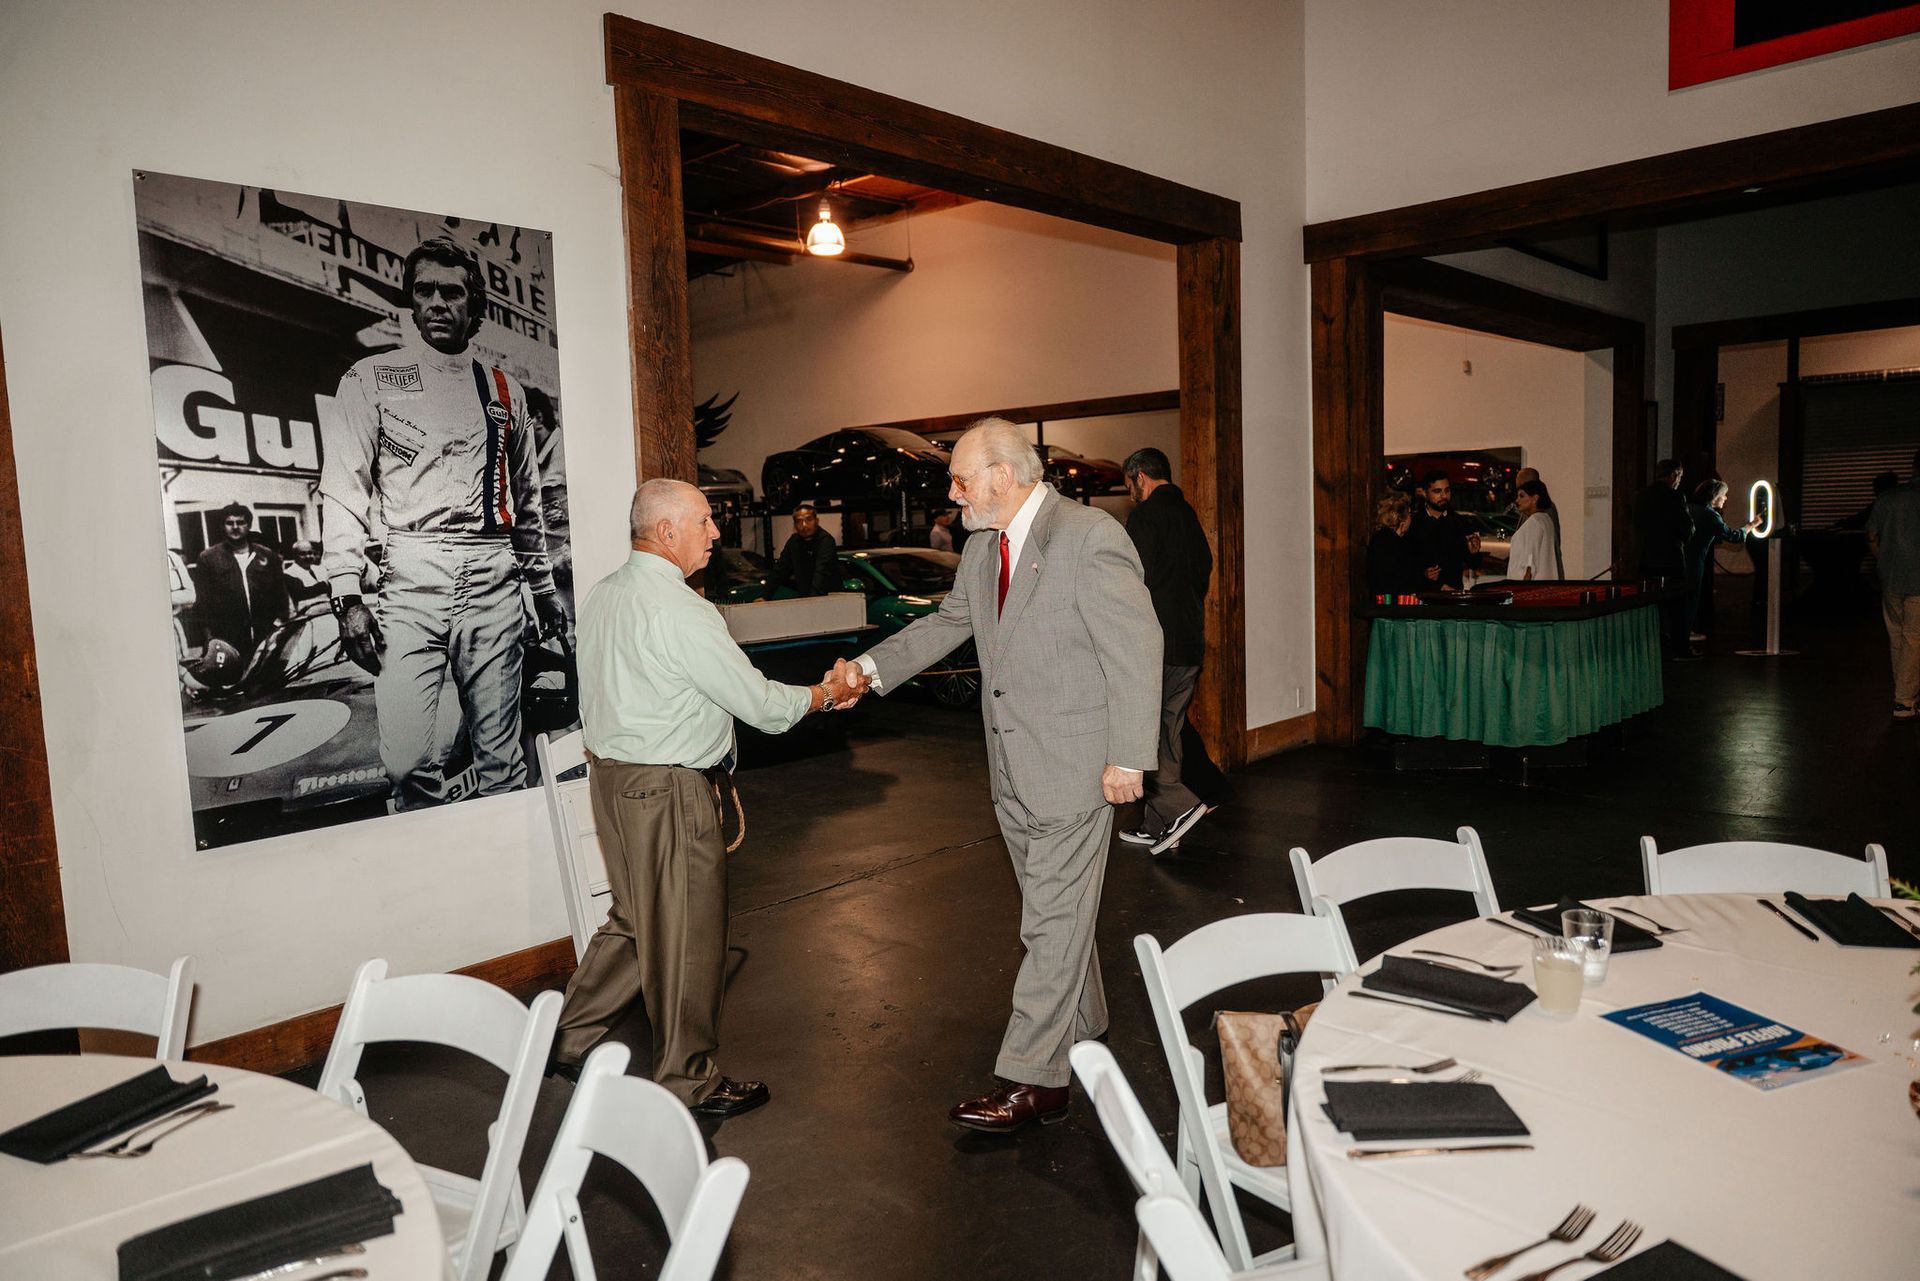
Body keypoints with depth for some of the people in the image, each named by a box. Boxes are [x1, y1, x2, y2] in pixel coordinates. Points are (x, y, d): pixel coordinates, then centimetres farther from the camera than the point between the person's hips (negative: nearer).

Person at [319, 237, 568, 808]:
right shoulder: (371, 379, 9)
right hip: (409, 582, -2)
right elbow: (344, 488, 1)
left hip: (493, 583, 2)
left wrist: (543, 585, 20)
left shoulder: (504, 390, 18)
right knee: (408, 760, -10)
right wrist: (348, 595, -9)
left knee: (501, 754, 3)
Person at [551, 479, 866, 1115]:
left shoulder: (602, 594, 8)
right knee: (686, 933, 4)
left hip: (610, 773, 9)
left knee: (635, 919, 22)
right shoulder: (676, 608, -21)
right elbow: (758, 702, -18)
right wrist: (827, 692, -4)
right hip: (669, 790, -9)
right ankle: (688, 1079, 19)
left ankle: (571, 1038, 30)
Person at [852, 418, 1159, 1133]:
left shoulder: (1090, 539, -18)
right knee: (1055, 909, 20)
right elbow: (947, 623, 19)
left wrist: (1128, 758, -19)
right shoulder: (983, 549, 8)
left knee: (1053, 921, -2)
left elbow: (1136, 650, -18)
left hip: (1074, 767, -8)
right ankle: (1083, 1025, 38)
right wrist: (871, 668, 8)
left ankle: (1030, 1079, 7)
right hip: (1014, 771, 8)